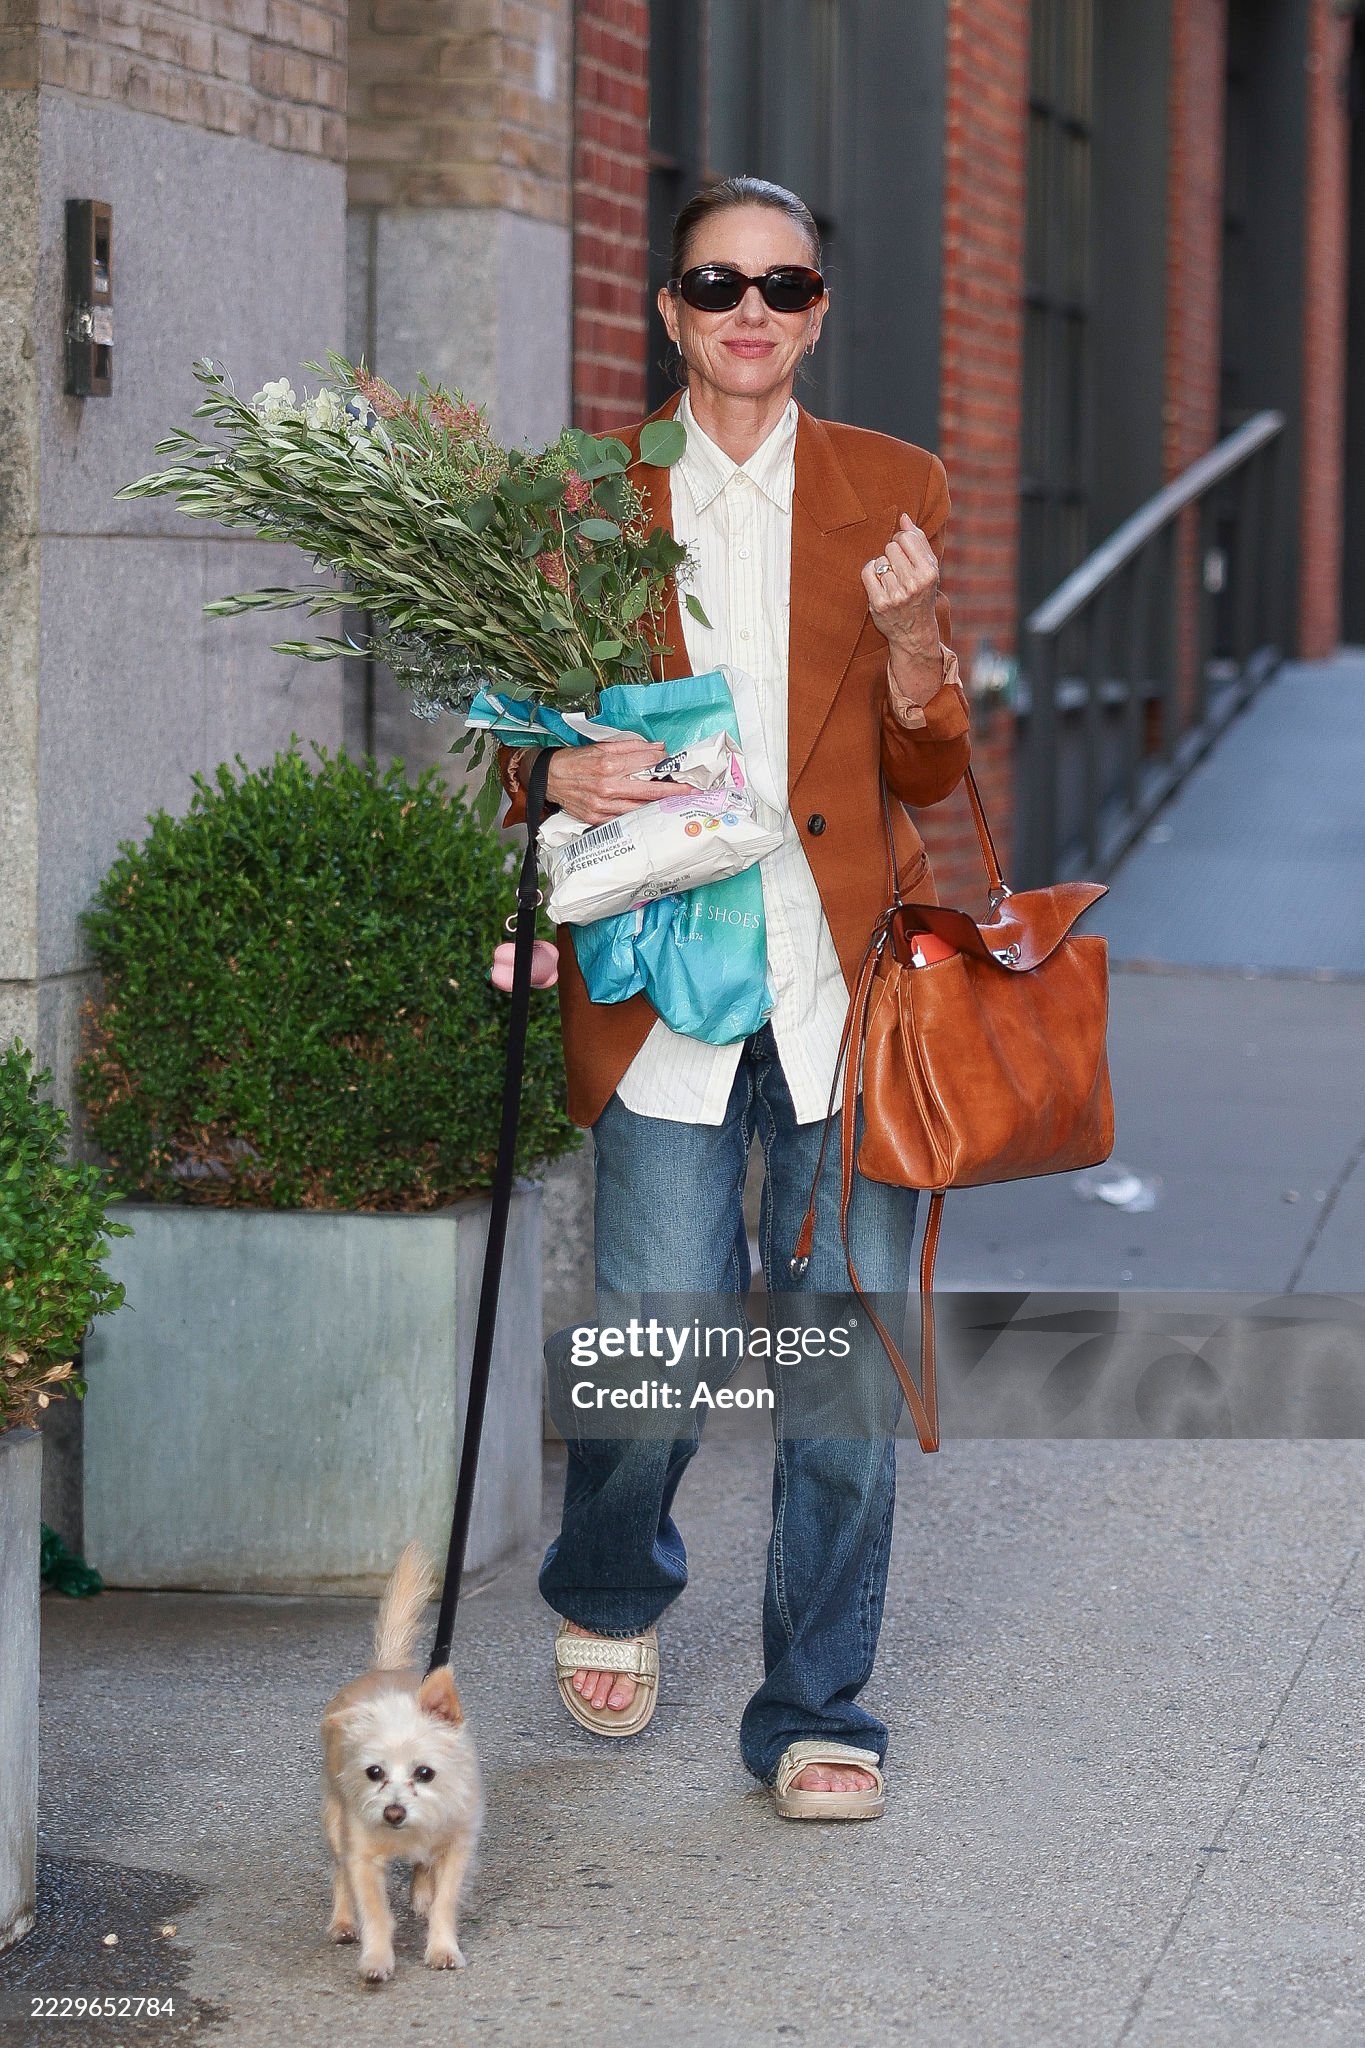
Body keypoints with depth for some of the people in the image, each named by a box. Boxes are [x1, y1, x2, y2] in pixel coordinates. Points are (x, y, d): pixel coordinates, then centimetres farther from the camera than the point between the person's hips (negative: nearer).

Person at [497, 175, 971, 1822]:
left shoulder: (892, 492, 9)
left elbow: (930, 770, 7)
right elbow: (525, 738, 11)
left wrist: (911, 636, -13)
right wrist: (562, 776, -12)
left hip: (843, 979, 1)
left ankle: (815, 1713, 16)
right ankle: (608, 1597, 29)